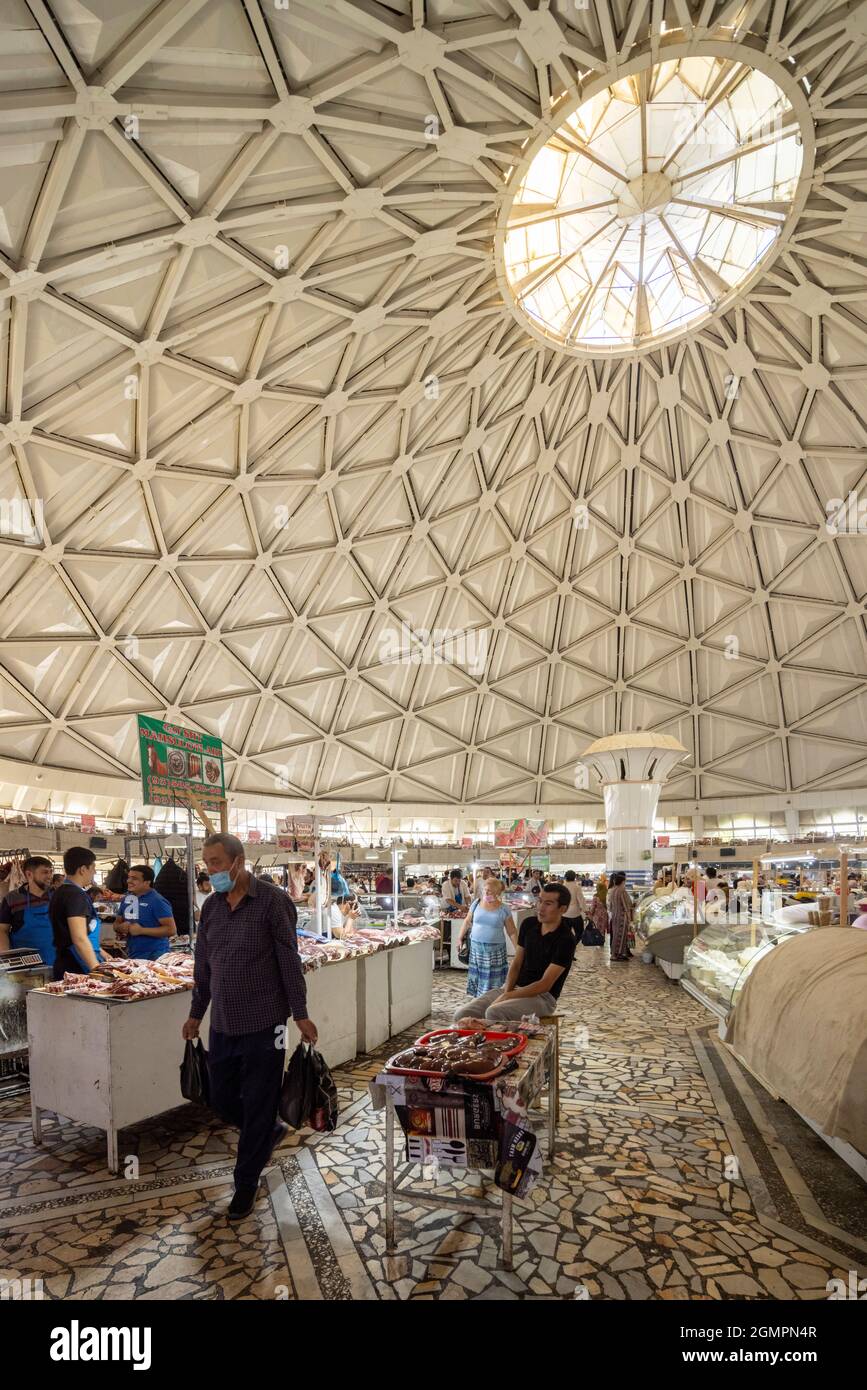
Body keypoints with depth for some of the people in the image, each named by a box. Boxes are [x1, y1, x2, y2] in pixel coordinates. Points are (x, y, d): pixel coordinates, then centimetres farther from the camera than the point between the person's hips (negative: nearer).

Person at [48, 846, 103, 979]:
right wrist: (97, 970, -24)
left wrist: (105, 957, 27)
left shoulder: (61, 892, 16)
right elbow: (80, 939, -23)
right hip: (78, 970, -10)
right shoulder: (75, 895, -15)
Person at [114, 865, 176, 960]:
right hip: (131, 956, 6)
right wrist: (120, 927, -4)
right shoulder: (126, 899, 8)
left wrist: (141, 930, -19)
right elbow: (117, 923, 21)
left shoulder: (157, 901, -13)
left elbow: (171, 930, -18)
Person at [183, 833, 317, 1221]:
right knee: (223, 1101, 14)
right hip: (222, 1025, 6)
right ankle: (272, 1131, 41)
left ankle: (246, 1185, 26)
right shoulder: (211, 906, 5)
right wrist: (196, 1013, 18)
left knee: (257, 1107, 5)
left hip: (263, 1026, -6)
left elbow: (289, 961, -10)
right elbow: (203, 966, 14)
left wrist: (300, 1014, -9)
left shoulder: (272, 901, -13)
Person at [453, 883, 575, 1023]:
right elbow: (516, 964, 10)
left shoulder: (566, 940, -14)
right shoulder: (529, 924, 7)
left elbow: (545, 985, -17)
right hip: (515, 988, 6)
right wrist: (507, 992, -8)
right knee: (462, 1014, -15)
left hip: (543, 996, -6)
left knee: (493, 1013, -34)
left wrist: (507, 996, -18)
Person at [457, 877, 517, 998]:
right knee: (477, 977, 6)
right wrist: (460, 938, 15)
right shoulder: (476, 903, 1)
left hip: (495, 950, -2)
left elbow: (512, 933, -2)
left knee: (491, 980, -1)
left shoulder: (504, 910, -6)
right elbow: (467, 921, 12)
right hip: (476, 947, 2)